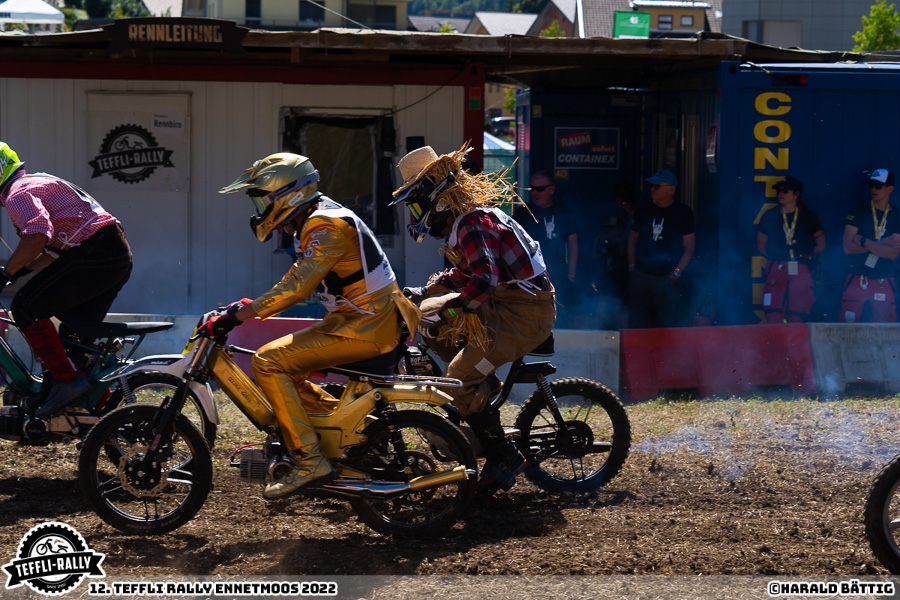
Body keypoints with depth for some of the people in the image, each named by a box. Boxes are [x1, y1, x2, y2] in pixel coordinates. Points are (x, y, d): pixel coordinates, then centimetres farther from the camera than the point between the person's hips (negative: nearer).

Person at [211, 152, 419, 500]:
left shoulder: (326, 228, -18)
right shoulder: (317, 221, 15)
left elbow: (296, 288, -28)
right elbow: (298, 284, 26)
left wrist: (236, 317, -28)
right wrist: (249, 306, 18)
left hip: (364, 328, -10)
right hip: (362, 319, 10)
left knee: (268, 363, -17)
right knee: (285, 372, 16)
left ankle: (310, 462, -21)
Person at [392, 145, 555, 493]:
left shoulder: (473, 224, -20)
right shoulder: (464, 219, 13)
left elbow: (484, 279, -34)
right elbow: (466, 271, 28)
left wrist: (448, 310, -31)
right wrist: (425, 292, 18)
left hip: (525, 311, -10)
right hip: (504, 303, 10)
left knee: (459, 382, -18)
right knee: (425, 317, 14)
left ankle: (505, 458, -11)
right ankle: (484, 383, 15)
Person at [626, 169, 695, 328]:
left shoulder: (683, 213, 0)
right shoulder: (643, 211, 11)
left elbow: (689, 247, 1)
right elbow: (633, 238, 19)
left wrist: (677, 272, -8)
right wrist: (631, 265, 7)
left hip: (667, 278, -3)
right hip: (640, 276, 3)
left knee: (667, 325, -7)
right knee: (637, 324, 3)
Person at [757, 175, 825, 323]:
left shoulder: (808, 217, 11)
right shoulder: (770, 216, 13)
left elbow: (821, 245, 13)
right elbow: (761, 244, 17)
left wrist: (809, 255, 0)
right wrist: (773, 257, 3)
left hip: (801, 271, -1)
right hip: (776, 271, 1)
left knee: (796, 319, -5)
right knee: (773, 317, -12)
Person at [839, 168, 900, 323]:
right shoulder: (859, 213, 5)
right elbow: (847, 247, -5)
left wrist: (864, 242, -9)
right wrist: (881, 244, -6)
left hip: (883, 281, 1)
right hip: (857, 279, -1)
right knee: (847, 322, -9)